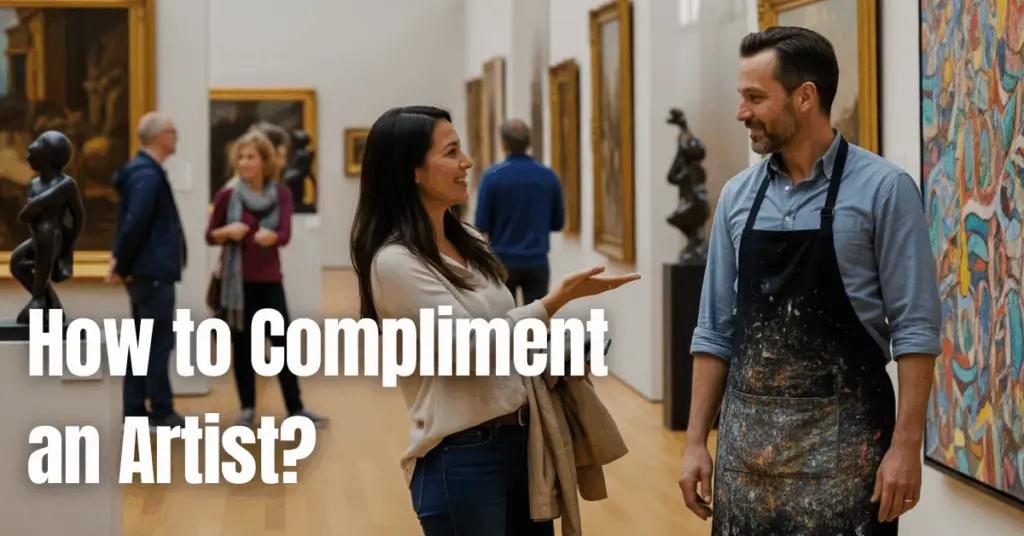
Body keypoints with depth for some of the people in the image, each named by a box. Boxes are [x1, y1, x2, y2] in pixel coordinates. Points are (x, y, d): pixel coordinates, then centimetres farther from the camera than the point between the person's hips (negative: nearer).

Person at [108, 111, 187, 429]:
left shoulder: (144, 171, 15)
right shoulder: (149, 176, -17)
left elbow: (132, 222, 18)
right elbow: (134, 223, -24)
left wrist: (122, 262, 12)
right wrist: (122, 266, -15)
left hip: (147, 270, 10)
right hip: (152, 272, -10)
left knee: (142, 342, 12)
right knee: (159, 342, -4)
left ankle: (135, 410, 15)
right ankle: (161, 412, 1)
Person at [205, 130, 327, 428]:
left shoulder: (281, 195, -1)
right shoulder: (227, 196, -3)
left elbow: (285, 235, -11)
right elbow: (210, 236, 3)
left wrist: (271, 236, -33)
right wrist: (227, 231, -18)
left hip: (270, 281, 1)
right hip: (237, 281, -1)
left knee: (282, 343, 2)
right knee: (242, 344, 5)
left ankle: (296, 408, 10)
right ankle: (247, 409, 13)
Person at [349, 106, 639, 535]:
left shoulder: (468, 241, 10)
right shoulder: (395, 262, -16)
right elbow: (471, 344, -19)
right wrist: (560, 298, -20)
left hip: (521, 437, 8)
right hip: (462, 457, -8)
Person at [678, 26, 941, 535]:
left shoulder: (882, 189, -7)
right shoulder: (737, 196, 7)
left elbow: (914, 328, -9)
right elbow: (716, 329, 11)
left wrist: (905, 445, -15)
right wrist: (695, 440, 7)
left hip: (843, 436, -4)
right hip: (746, 435, 4)